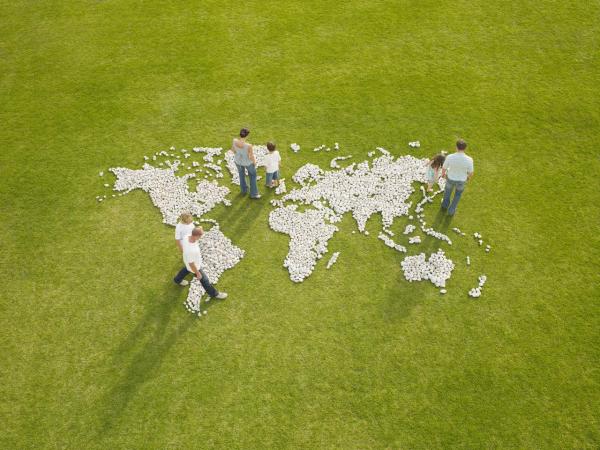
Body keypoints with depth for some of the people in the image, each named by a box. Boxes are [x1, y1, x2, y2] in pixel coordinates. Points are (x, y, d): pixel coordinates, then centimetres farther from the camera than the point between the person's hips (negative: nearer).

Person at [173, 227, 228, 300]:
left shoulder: (187, 237, -27)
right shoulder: (190, 250, -49)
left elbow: (182, 244, -2)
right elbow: (191, 264, -32)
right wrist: (198, 273, -17)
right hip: (194, 265, -7)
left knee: (186, 270, 38)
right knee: (204, 280, 15)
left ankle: (178, 280, 66)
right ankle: (214, 293, 39)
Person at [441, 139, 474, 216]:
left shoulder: (450, 157, -33)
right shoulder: (469, 160, -33)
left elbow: (443, 168, -16)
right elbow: (471, 173, -17)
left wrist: (443, 174, 10)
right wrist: (469, 177, 9)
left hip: (451, 178, 0)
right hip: (461, 180, 0)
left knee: (448, 189, 35)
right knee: (458, 193, 32)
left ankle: (445, 205, 60)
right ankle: (451, 210, 47)